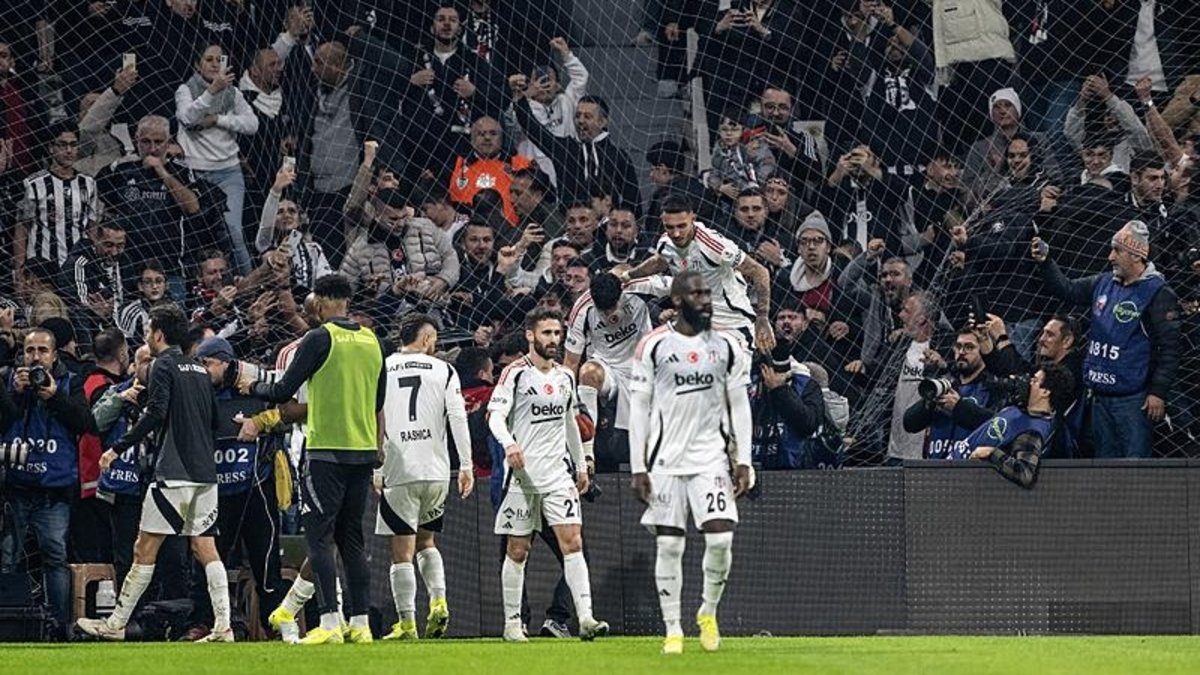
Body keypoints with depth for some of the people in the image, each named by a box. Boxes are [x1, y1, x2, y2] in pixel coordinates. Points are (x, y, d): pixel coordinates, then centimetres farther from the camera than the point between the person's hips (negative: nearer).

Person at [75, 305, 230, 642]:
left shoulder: (164, 365, -5)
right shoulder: (199, 370, 18)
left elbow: (155, 414, -16)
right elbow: (214, 420, 20)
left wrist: (118, 449, -14)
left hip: (174, 473, -7)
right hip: (205, 472, 7)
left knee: (145, 548, -3)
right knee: (205, 547, 5)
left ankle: (116, 624, 0)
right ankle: (223, 625, -4)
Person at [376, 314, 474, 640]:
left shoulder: (381, 369, 4)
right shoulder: (444, 371, 5)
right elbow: (458, 418, -2)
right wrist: (466, 466, 2)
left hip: (398, 470, -2)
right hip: (436, 470, 2)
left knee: (402, 551, 1)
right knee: (426, 541, 21)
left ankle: (407, 624, -3)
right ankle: (438, 602, 2)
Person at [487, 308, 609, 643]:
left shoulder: (565, 377, 13)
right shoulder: (515, 373, -5)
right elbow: (496, 416, -13)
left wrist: (581, 465, 25)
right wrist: (509, 443, -32)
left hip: (559, 473, 4)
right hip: (522, 473, -4)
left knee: (573, 542, -9)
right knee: (518, 549, 2)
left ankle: (585, 618, -15)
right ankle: (512, 622, 12)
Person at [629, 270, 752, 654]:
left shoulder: (726, 346, 5)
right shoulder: (653, 346, -1)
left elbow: (739, 405, 9)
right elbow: (640, 407, 1)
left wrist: (743, 461, 2)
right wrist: (638, 468, -3)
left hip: (710, 458, 1)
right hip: (665, 460, -1)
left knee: (721, 538, -11)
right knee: (668, 544, 0)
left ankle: (708, 613, 12)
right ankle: (673, 630, 8)